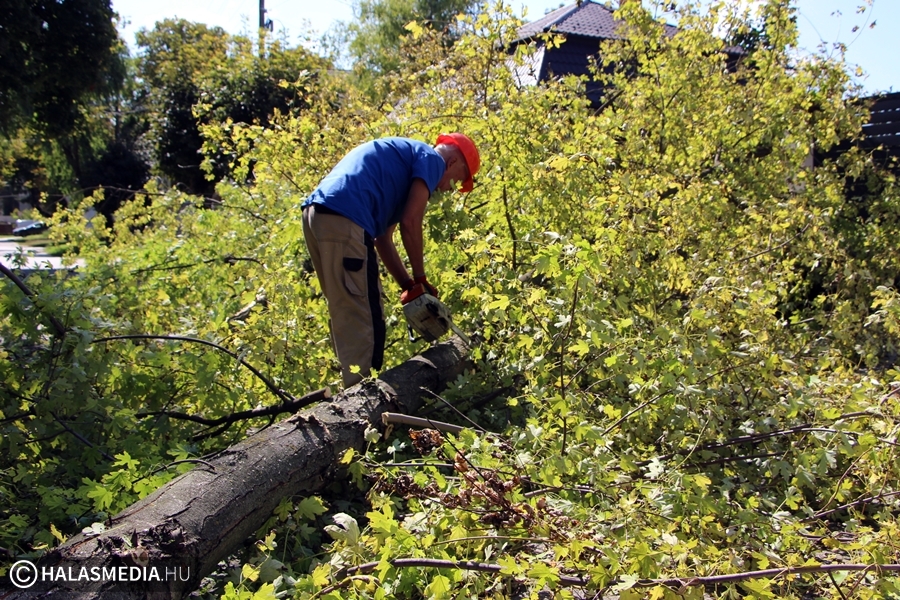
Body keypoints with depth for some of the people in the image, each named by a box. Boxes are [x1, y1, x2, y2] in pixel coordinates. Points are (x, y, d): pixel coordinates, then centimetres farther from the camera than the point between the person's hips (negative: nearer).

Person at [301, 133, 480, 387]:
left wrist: (408, 285, 21)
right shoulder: (432, 159, 7)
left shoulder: (400, 155, 33)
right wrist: (420, 279, 5)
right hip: (344, 220, -10)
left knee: (345, 316, 16)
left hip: (316, 214, 10)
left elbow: (383, 236, 26)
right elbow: (410, 222, -6)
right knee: (365, 321, -4)